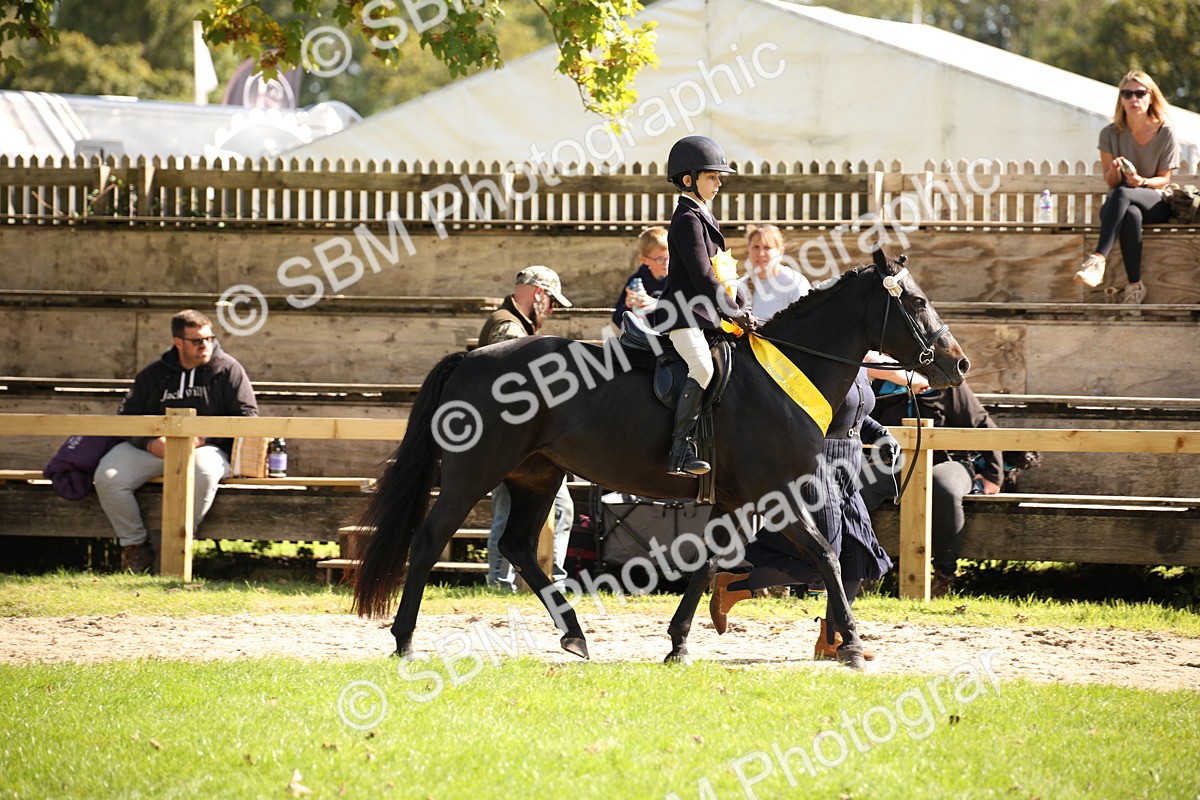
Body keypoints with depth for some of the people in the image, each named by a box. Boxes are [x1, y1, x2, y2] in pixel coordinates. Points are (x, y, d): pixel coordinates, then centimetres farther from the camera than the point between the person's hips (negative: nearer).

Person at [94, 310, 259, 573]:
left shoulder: (227, 370, 7)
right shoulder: (154, 374, 15)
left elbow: (247, 414, -1)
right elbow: (127, 415, 10)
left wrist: (205, 438, -14)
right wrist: (150, 442, -12)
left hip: (207, 448, -3)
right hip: (153, 448, 3)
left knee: (204, 471, -41)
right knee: (107, 476, -23)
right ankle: (135, 546, -9)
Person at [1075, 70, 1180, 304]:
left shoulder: (1165, 133, -5)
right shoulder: (1111, 133, -2)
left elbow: (1164, 179, 0)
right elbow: (1110, 181, 1)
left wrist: (1143, 181, -22)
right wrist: (1115, 170, -24)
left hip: (1155, 202, -1)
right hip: (1118, 205, 1)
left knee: (1121, 194, -37)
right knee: (1131, 215, -39)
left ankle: (1098, 259, -50)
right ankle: (1135, 285, -40)